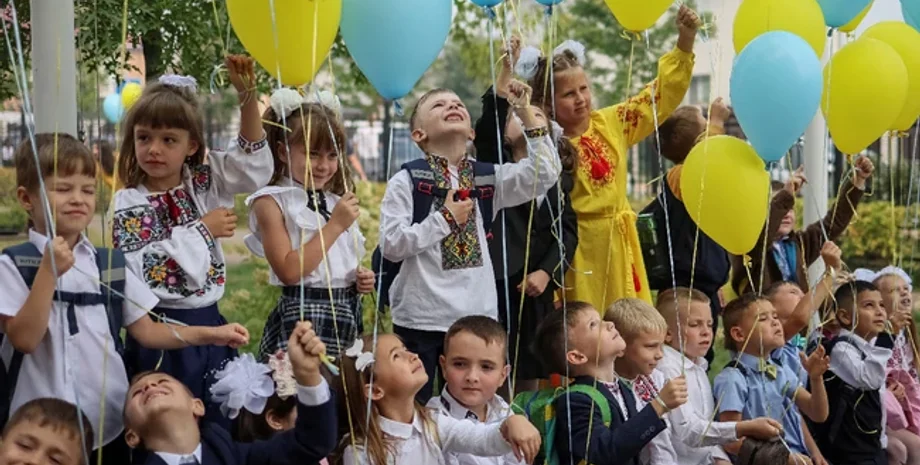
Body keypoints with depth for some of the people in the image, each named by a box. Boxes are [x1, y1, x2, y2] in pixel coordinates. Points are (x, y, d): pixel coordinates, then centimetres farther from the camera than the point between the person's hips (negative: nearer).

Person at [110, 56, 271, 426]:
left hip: (210, 325, 4)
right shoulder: (129, 203, -7)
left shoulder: (204, 184, 5)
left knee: (222, 423, 10)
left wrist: (248, 96, -11)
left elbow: (254, 162, 0)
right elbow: (145, 270, -18)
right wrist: (201, 230, -14)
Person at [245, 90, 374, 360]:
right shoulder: (271, 201, -5)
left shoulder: (336, 202, 14)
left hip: (348, 315, 6)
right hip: (304, 316, -6)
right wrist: (334, 225, -14)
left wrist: (362, 280, 3)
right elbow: (289, 271, -17)